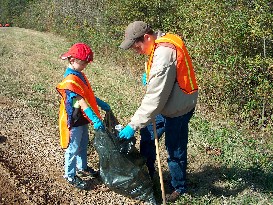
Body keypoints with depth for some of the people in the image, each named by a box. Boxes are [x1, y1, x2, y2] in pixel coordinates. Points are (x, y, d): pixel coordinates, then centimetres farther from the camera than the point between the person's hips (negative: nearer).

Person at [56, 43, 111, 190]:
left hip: (82, 119, 10)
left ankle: (82, 168, 42)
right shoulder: (70, 80, -26)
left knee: (83, 145, 23)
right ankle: (70, 176, 21)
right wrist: (95, 119, -40)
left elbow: (88, 94, 15)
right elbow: (81, 102, -34)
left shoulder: (79, 75, 5)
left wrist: (101, 104, 11)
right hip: (74, 121, -10)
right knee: (73, 149, 5)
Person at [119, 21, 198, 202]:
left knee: (175, 149, 7)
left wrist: (133, 125, -26)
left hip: (178, 108, -10)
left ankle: (179, 187, 28)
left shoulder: (163, 55, -31)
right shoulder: (166, 41, -1)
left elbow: (155, 99, -30)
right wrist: (150, 76, -2)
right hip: (178, 103, 10)